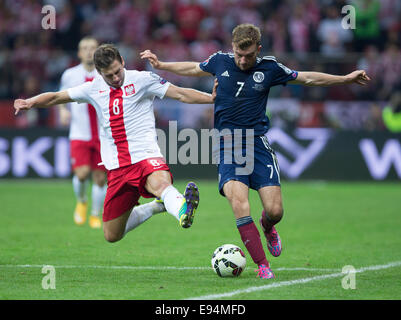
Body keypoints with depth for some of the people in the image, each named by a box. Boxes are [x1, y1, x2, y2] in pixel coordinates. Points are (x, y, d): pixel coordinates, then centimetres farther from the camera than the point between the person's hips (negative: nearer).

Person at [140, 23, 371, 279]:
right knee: (239, 204, -23)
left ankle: (267, 227, 31)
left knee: (275, 210, -9)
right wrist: (161, 65, 28)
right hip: (228, 144, 0)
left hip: (257, 142, 0)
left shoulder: (269, 68, -1)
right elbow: (193, 68, 23)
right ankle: (262, 265, -14)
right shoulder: (220, 61, 1)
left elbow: (307, 78, 10)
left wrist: (346, 78, 7)